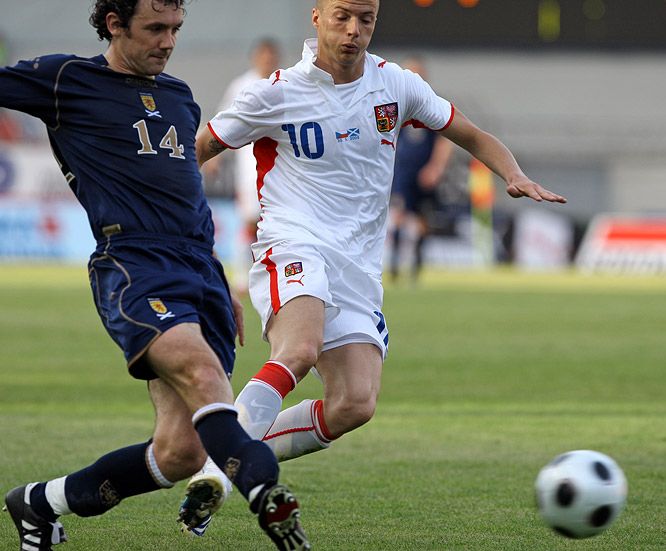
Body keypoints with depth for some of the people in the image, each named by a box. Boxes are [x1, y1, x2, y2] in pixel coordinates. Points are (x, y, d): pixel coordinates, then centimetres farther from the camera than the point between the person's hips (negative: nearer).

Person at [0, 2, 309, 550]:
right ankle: (266, 495, -47)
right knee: (201, 370, -34)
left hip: (200, 274, 6)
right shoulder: (67, 79, 6)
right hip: (132, 266, -6)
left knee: (181, 452, -4)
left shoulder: (179, 97, 24)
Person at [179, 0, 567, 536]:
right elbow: (197, 150, 11)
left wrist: (514, 176, 2)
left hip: (359, 271, 4)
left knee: (355, 406, -14)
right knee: (299, 353, -36)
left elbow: (472, 136, 20)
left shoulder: (396, 85, 10)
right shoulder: (275, 93, 0)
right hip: (294, 250, -4)